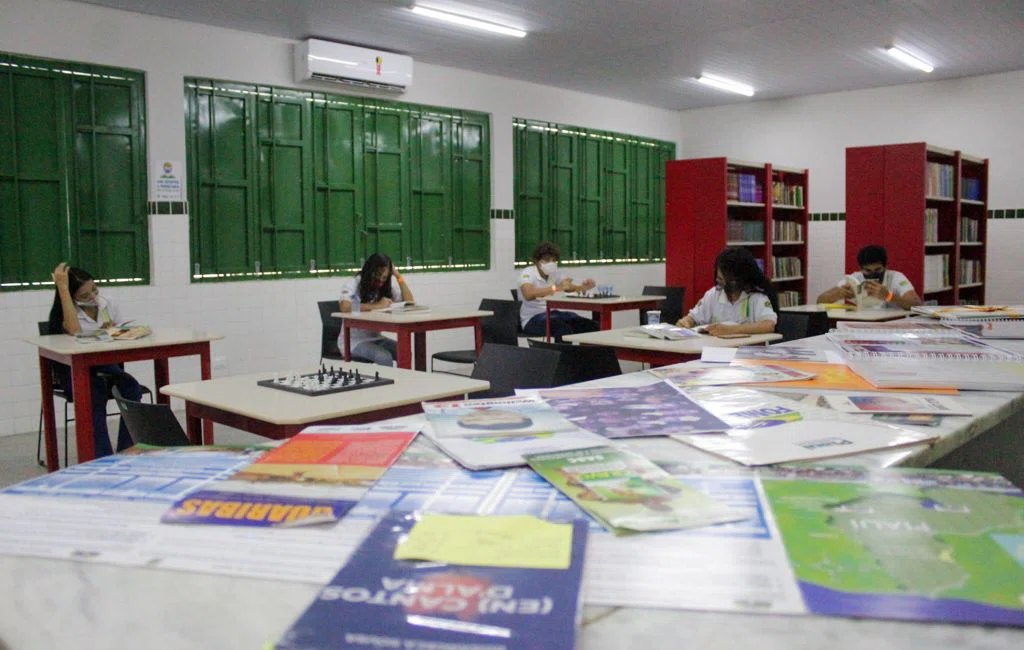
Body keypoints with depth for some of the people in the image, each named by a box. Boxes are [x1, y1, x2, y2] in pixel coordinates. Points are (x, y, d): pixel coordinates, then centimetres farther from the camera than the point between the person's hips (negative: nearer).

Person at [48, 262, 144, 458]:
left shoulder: (108, 304, 7)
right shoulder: (66, 311, -5)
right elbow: (74, 330, -29)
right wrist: (62, 287, -25)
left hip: (108, 368, 3)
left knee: (132, 388, -28)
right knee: (95, 394, -35)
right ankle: (103, 458, -34)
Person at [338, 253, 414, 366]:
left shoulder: (387, 286, 6)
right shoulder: (353, 284, -10)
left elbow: (409, 302, -2)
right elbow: (345, 307, -30)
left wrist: (398, 276, -7)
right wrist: (377, 305, -27)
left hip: (375, 338, 5)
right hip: (353, 340, -5)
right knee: (384, 357, -30)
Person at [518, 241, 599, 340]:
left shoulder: (555, 273, 10)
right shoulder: (527, 273, -12)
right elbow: (528, 294, -33)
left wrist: (583, 287, -24)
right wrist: (557, 288, -37)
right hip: (532, 320, -7)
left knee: (592, 326, -12)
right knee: (564, 330, -35)